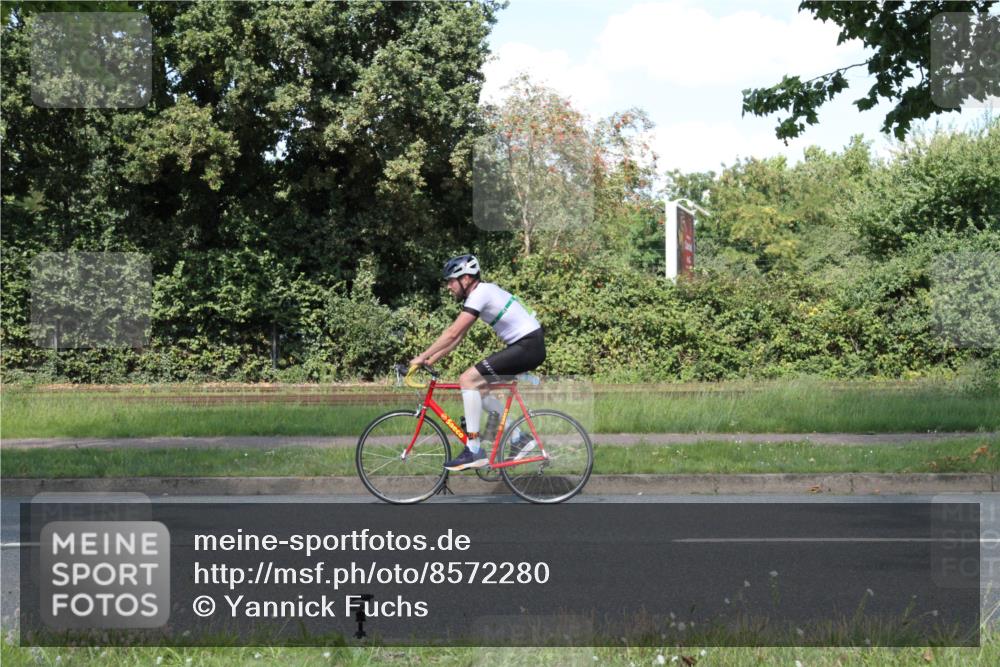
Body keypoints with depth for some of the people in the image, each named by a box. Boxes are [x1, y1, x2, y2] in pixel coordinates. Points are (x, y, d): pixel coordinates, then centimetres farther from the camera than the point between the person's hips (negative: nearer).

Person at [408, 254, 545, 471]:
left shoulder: (480, 293, -14)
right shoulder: (482, 293, 16)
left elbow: (452, 333, -18)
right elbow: (457, 337, 18)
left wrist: (422, 357, -12)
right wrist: (430, 360, 13)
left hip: (528, 346, -10)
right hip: (529, 347, 10)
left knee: (468, 380, -14)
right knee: (478, 389, 14)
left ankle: (474, 451, -16)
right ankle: (517, 438, 18)